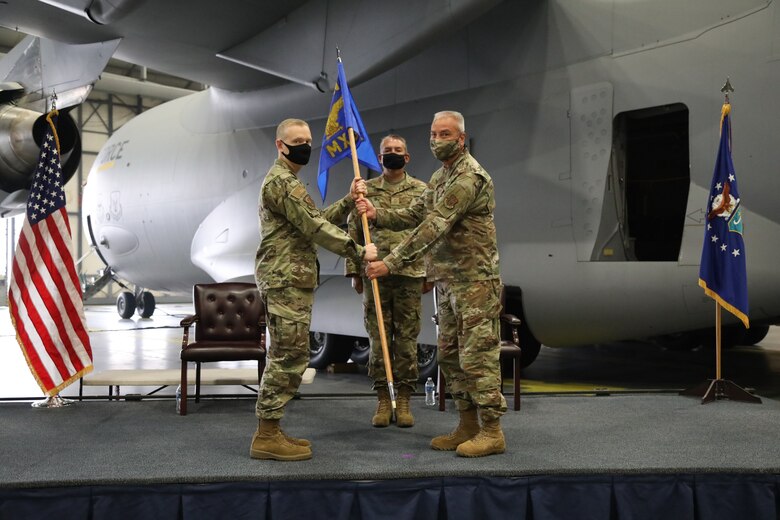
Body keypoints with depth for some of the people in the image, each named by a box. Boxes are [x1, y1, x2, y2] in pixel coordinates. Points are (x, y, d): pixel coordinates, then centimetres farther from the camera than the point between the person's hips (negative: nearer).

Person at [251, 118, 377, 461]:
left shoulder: (289, 180, 23)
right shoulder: (280, 181, -12)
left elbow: (318, 218, 18)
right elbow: (314, 227, -18)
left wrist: (349, 200, 7)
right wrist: (359, 251, -16)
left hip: (293, 281, 11)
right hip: (285, 280, -11)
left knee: (289, 357, 12)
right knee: (289, 356, -9)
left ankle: (270, 431, 17)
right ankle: (266, 437, -4)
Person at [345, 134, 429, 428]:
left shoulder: (421, 191, 6)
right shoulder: (365, 191, 8)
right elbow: (353, 233, 8)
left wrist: (431, 272, 0)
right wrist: (354, 271, 2)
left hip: (411, 275, 0)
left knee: (407, 340, 4)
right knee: (378, 339, 4)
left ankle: (404, 400, 13)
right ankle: (383, 400, 13)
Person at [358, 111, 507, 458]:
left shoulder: (470, 177, -17)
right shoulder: (440, 177, 16)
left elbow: (434, 227, -25)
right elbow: (414, 215, 13)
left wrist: (391, 263, -27)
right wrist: (377, 214, -6)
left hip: (474, 282, -10)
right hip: (447, 281, 10)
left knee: (478, 355, -6)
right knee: (450, 355, 12)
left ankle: (491, 431, 3)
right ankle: (467, 425, 22)